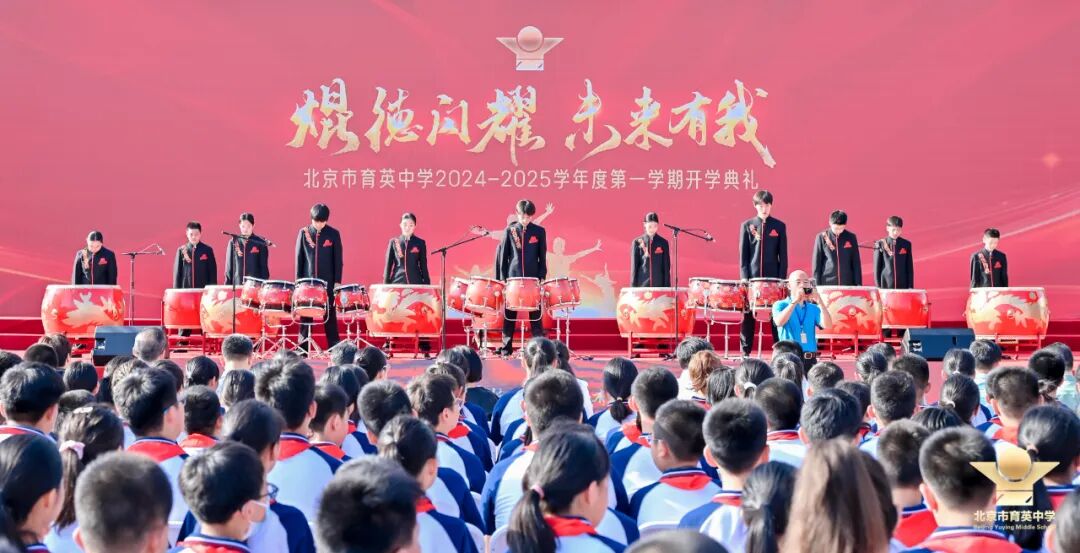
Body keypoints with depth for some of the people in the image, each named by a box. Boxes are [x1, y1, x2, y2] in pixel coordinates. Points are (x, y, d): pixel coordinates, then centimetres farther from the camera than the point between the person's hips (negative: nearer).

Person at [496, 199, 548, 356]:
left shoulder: (539, 231, 4)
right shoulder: (510, 230, 3)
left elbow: (542, 257, 6)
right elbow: (503, 255, 4)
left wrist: (542, 277, -1)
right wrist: (502, 277, -1)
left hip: (533, 278, 0)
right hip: (513, 278, 0)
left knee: (535, 315, 2)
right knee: (509, 315, 3)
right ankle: (506, 347, 10)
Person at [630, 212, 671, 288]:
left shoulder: (663, 243, 6)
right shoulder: (637, 242, 4)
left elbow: (667, 267, 6)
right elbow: (634, 267, 4)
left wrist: (667, 286, 1)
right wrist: (633, 287, 0)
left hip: (659, 284, 1)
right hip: (642, 285, -1)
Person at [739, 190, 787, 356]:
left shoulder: (779, 226, 5)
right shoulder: (747, 226, 4)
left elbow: (783, 256, 4)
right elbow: (743, 255, 2)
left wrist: (782, 279, -4)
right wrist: (744, 279, -6)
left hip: (773, 278, 0)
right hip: (751, 278, 0)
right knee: (748, 316, 3)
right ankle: (745, 352, 9)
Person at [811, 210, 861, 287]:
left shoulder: (851, 237, 4)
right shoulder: (821, 237, -1)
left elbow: (856, 263, 8)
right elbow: (817, 264, 2)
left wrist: (858, 285, 5)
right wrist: (817, 286, -1)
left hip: (848, 284, 1)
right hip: (827, 284, -1)